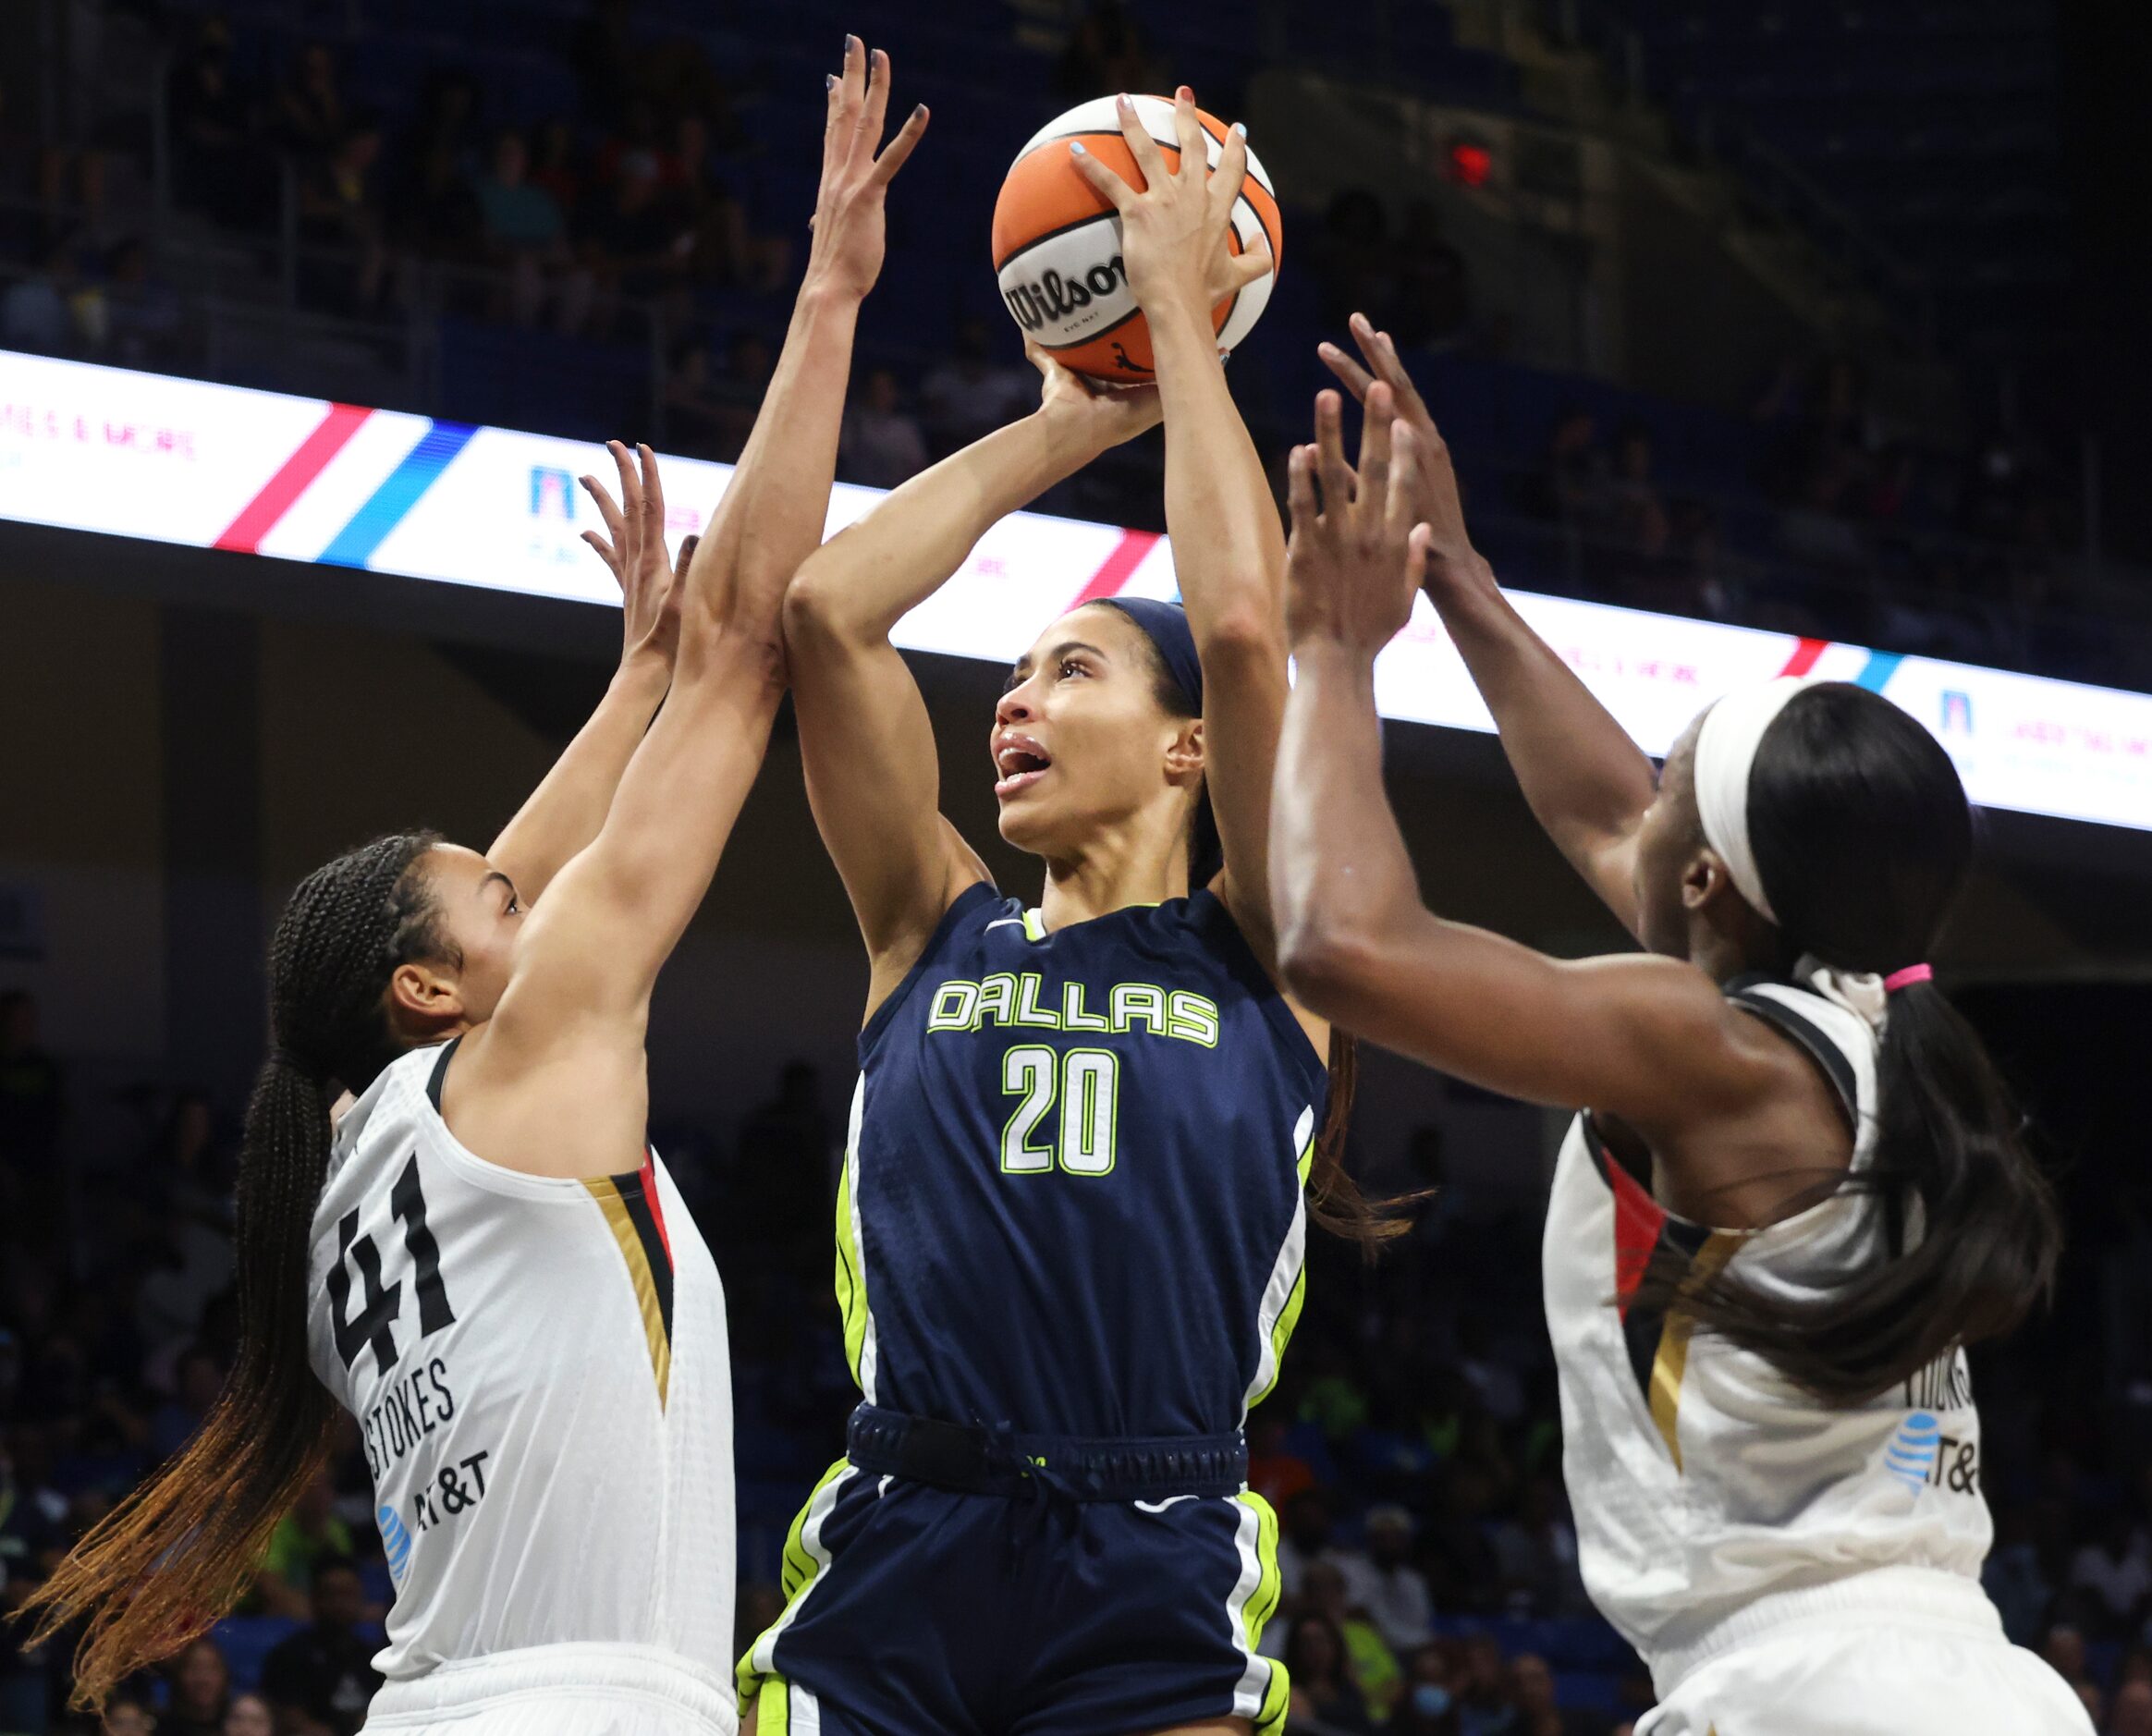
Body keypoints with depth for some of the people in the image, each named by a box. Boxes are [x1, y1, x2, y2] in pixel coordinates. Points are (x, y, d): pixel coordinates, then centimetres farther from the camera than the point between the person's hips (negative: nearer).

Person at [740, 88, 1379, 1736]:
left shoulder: (1257, 952, 11)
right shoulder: (937, 934, 17)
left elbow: (1243, 630, -3)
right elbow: (825, 607, 9)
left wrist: (1181, 315, 6)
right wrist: (1064, 432, 17)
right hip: (893, 1556, 2)